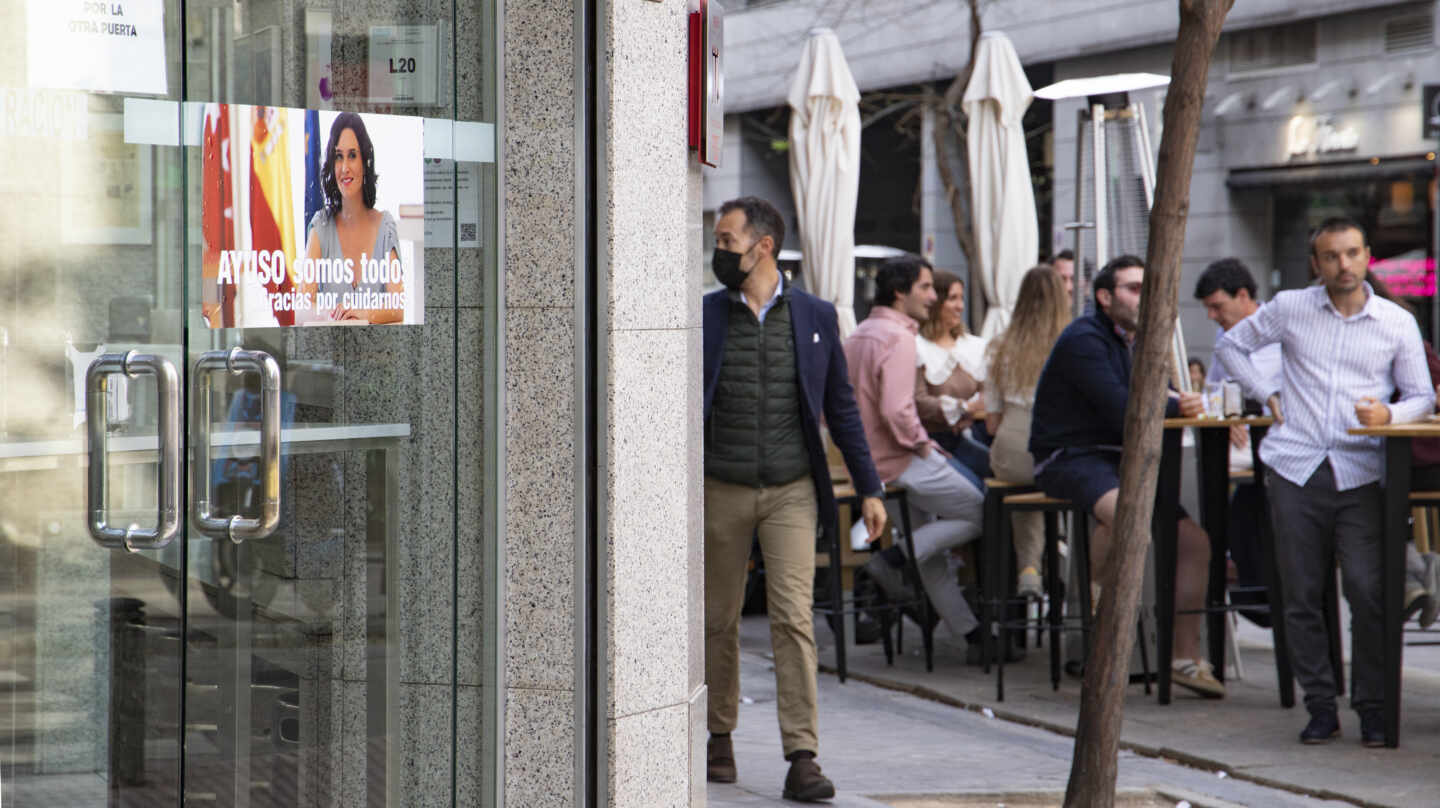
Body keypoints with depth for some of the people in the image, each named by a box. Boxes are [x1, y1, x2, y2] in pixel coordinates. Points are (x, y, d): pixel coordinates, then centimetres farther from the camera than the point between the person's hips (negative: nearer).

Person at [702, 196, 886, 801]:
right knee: (718, 619, 9)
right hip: (721, 492, 1)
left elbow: (841, 407, 9)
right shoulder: (703, 316, 2)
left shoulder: (815, 317, 3)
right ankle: (719, 737, 27)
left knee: (794, 619, -10)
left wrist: (869, 488, 7)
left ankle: (802, 758, -11)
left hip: (792, 490, -1)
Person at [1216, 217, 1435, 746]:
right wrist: (1267, 395, 9)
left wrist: (1388, 414, -11)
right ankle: (1320, 707, 12)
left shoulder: (1397, 323, 8)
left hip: (1360, 472, -1)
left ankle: (1372, 707, 1)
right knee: (1302, 594, 3)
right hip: (1295, 467, 1)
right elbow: (1232, 345, 22)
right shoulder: (1290, 309, 8)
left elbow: (1421, 396, 11)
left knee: (1368, 591, -11)